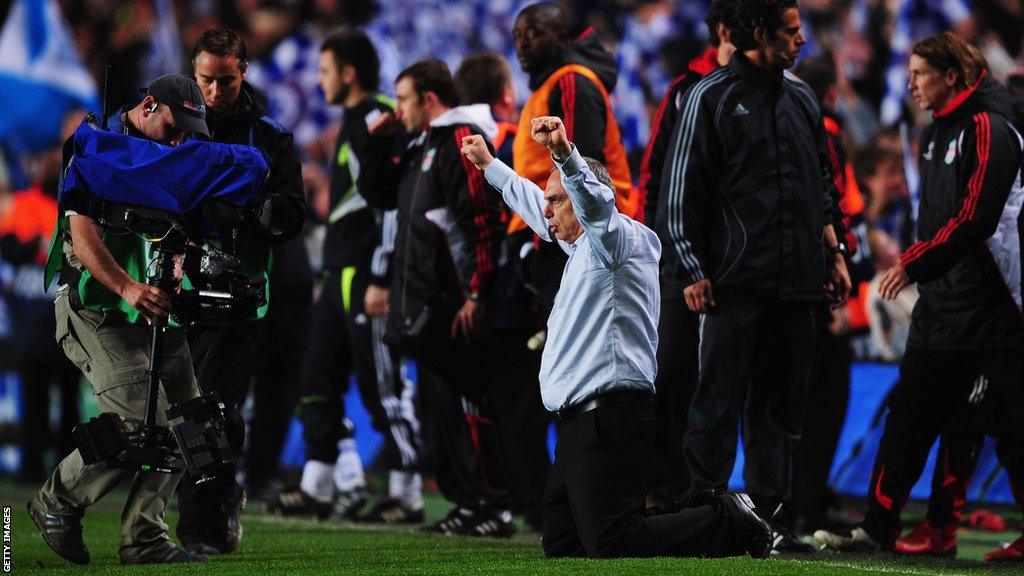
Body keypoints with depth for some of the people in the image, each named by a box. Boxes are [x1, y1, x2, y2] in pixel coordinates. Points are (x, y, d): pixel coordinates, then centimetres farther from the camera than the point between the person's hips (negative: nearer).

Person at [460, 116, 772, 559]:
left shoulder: (618, 236, -5)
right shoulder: (582, 247, 24)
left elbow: (595, 200, -28)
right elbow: (536, 208, 42)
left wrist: (565, 155, -46)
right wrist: (489, 166, 54)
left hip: (608, 418, -11)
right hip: (579, 422, 11)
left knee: (610, 546, -22)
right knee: (561, 546, 6)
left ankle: (731, 525, -6)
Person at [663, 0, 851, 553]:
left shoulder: (801, 98, 16)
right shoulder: (712, 97, -2)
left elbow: (822, 185, 24)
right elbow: (682, 189, -3)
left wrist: (833, 254, 17)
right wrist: (693, 272, -8)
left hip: (796, 281, 6)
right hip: (735, 280, -6)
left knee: (781, 404, 7)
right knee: (719, 402, -5)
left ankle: (768, 516, 11)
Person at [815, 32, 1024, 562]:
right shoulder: (936, 134, 16)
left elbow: (976, 218, -21)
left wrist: (915, 264, -17)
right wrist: (914, 265, 14)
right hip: (941, 306, 9)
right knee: (908, 416, 7)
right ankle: (877, 527, 11)